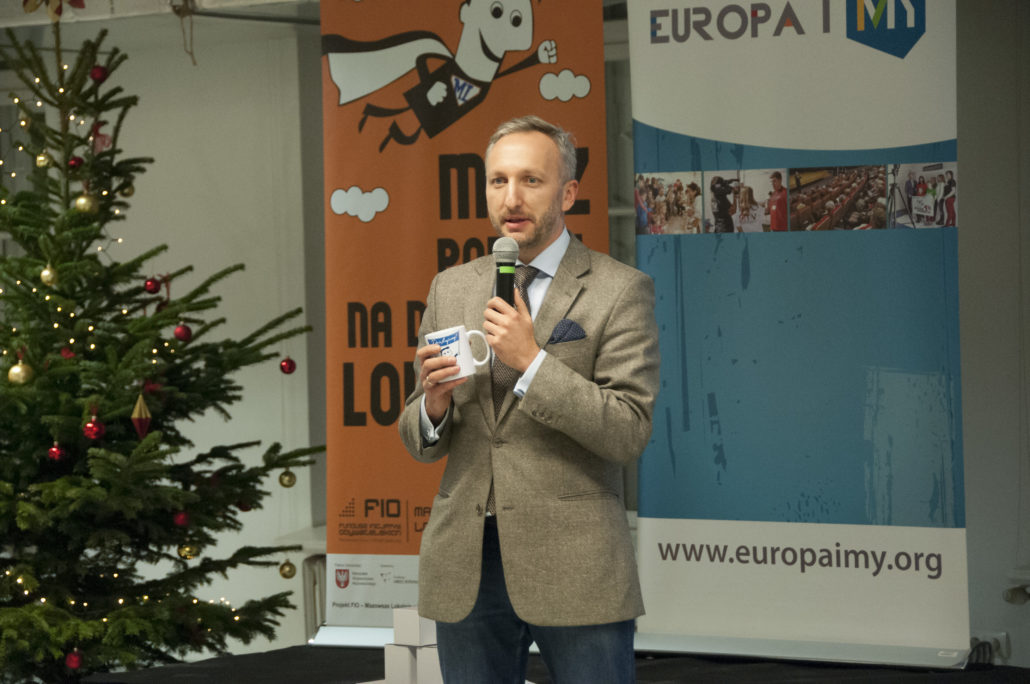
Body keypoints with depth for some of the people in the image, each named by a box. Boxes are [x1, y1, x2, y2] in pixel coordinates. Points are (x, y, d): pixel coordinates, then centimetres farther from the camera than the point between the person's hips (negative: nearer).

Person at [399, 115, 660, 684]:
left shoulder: (620, 290, -2)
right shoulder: (451, 289, 12)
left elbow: (629, 435, -10)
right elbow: (420, 442, 15)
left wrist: (532, 361, -17)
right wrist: (434, 403, -8)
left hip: (574, 568, -4)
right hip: (465, 570, 4)